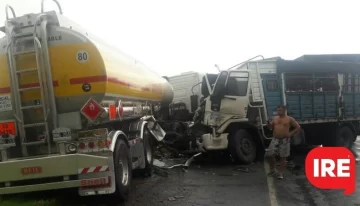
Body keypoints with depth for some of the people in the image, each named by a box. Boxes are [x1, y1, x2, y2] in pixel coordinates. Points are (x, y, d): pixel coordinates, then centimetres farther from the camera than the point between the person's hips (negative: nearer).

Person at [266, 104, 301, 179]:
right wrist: (269, 124, -6)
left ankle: (281, 173, 12)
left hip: (284, 140, -4)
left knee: (283, 157, 2)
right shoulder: (275, 118, 11)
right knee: (269, 154, -1)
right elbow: (271, 127, 17)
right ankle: (273, 169, 19)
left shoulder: (289, 119, 0)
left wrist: (290, 134, -4)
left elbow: (298, 127, 3)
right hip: (275, 139, 4)